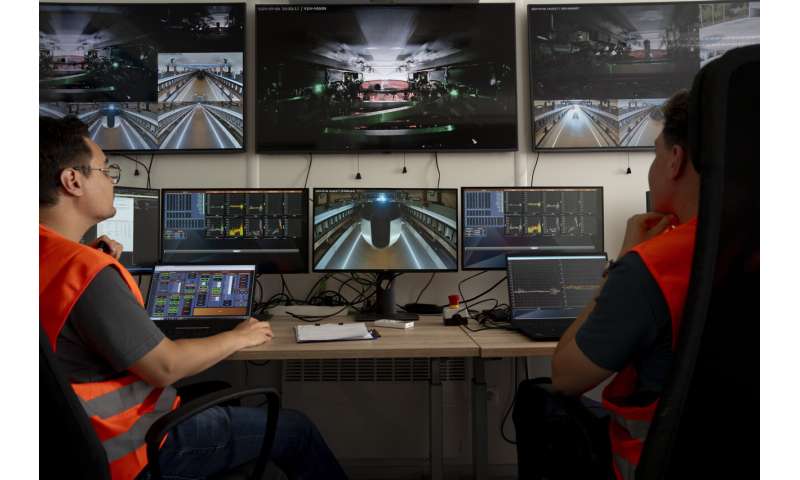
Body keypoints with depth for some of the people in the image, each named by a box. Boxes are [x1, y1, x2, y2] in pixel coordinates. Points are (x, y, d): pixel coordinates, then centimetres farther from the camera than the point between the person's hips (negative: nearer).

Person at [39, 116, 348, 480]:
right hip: (133, 450, -9)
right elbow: (165, 366, -25)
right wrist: (239, 337, -9)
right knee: (296, 429, 3)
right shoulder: (86, 273, -30)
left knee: (225, 399, 28)